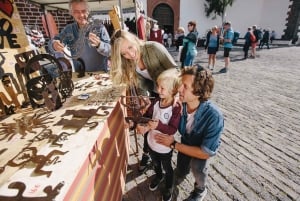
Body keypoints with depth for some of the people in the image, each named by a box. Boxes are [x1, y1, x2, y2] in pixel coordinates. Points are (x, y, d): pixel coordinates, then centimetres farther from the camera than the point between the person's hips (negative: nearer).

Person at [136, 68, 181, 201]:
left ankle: (169, 187, 52)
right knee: (155, 164, 33)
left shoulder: (176, 108, -27)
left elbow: (172, 129, -29)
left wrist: (158, 125, -44)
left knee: (167, 169, 24)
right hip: (152, 143, 5)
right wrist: (141, 125, -26)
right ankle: (158, 177, 64)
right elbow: (146, 116, -7)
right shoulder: (156, 102, -11)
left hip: (165, 147, -5)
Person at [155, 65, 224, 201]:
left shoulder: (214, 117, -42)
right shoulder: (179, 104, -32)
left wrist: (173, 144, -32)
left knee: (197, 166, -25)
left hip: (206, 146, -3)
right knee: (181, 171, 15)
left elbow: (205, 153, -33)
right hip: (186, 141, 3)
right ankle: (179, 176, 55)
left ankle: (200, 190, 12)